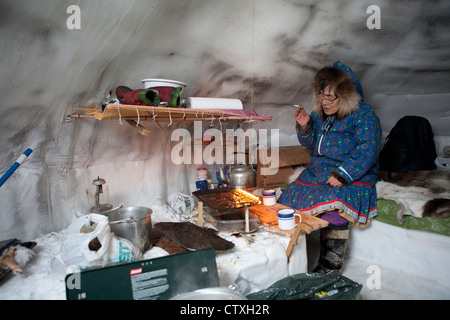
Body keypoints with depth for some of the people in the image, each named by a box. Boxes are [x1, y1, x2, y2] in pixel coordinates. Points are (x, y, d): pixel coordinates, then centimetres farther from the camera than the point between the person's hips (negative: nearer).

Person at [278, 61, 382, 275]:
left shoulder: (364, 115, -5)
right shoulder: (320, 113, 12)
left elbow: (366, 152, -15)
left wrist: (342, 175, -25)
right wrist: (304, 126, -1)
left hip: (352, 178, -5)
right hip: (316, 173, 6)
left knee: (334, 206, -34)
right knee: (289, 198, -17)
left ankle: (331, 265, -15)